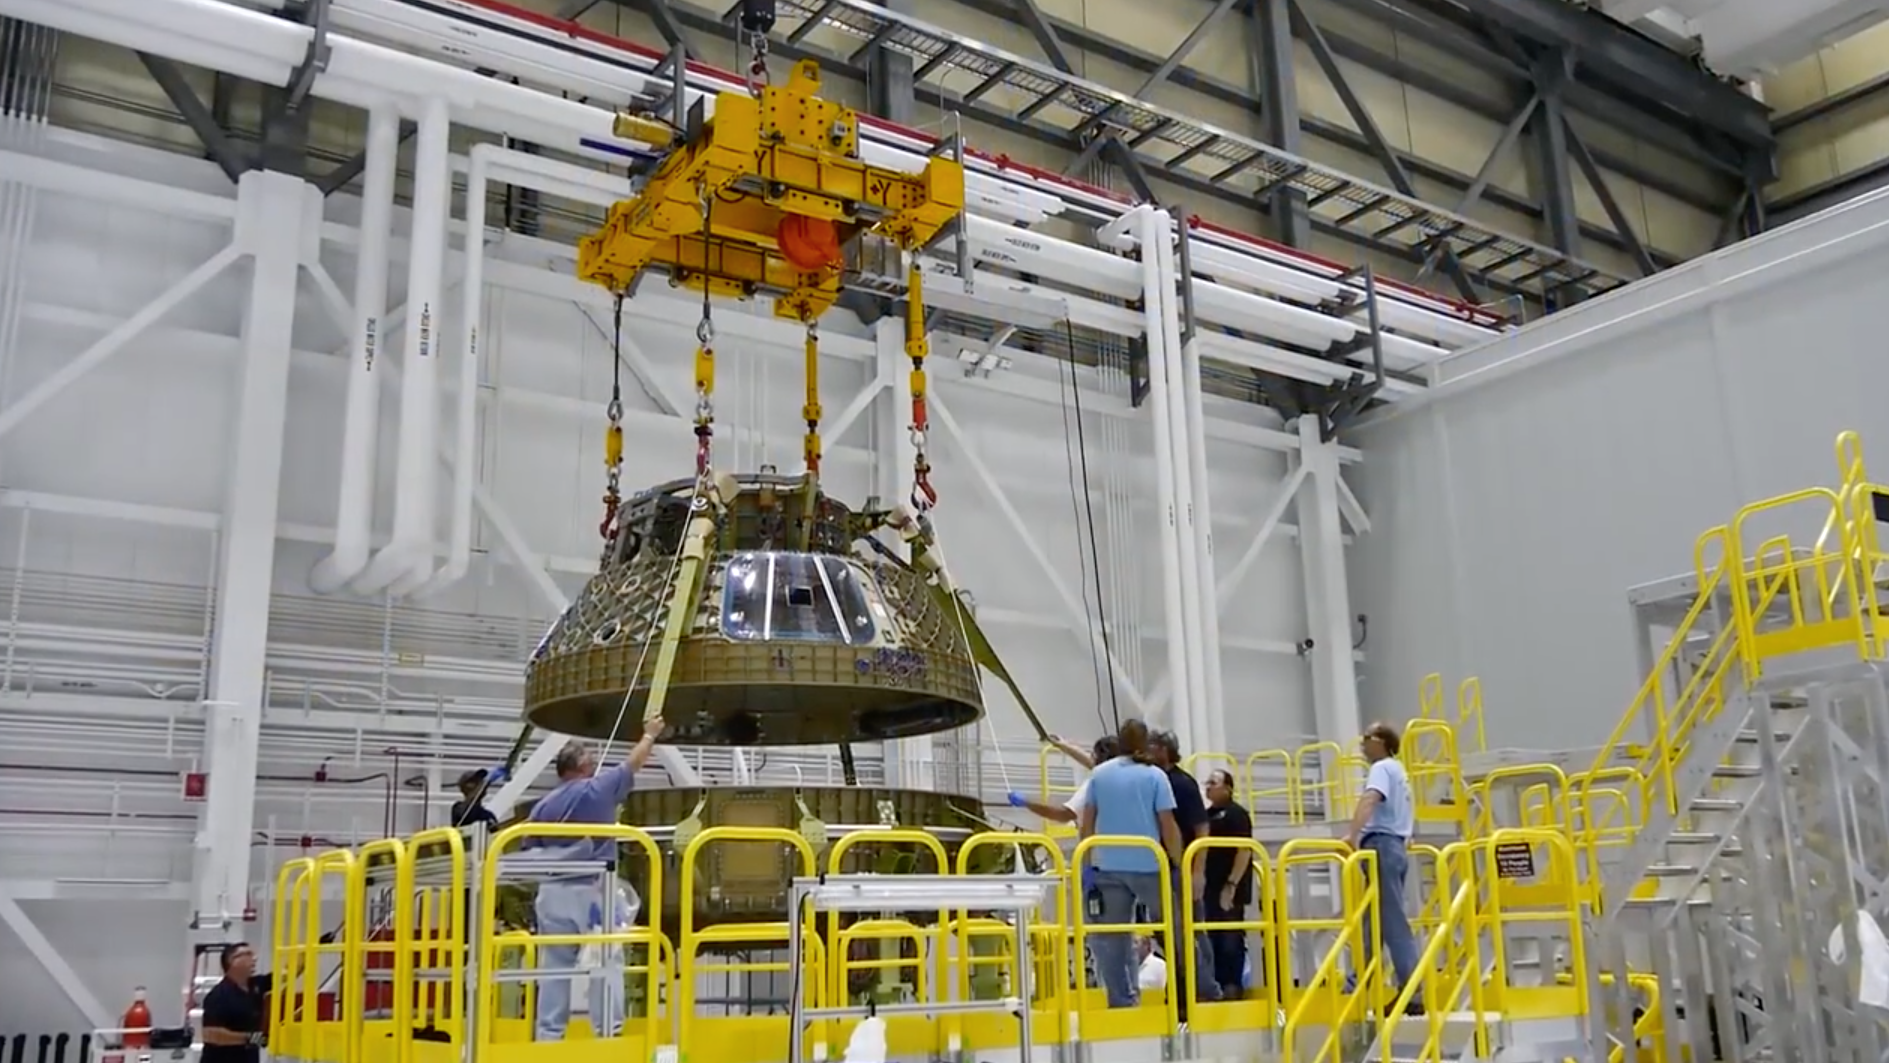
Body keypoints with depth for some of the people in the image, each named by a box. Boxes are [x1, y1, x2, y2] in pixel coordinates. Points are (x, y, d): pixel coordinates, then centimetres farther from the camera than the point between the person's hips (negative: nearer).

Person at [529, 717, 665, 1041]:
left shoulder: (543, 806, 7)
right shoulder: (599, 790, -2)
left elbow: (532, 854, 8)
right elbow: (633, 762, 13)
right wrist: (650, 734, 29)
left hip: (552, 892, 4)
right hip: (593, 890, -4)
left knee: (554, 967, 8)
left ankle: (549, 1035, 10)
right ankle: (607, 1031, -4)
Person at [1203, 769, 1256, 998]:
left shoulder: (1236, 813, -6)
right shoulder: (1206, 815, 16)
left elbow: (1245, 850, -14)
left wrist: (1231, 884, -20)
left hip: (1230, 889, -7)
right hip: (1210, 888, 7)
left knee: (1231, 940, -4)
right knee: (1213, 939, 9)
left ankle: (1233, 987, 1)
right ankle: (1218, 986, 15)